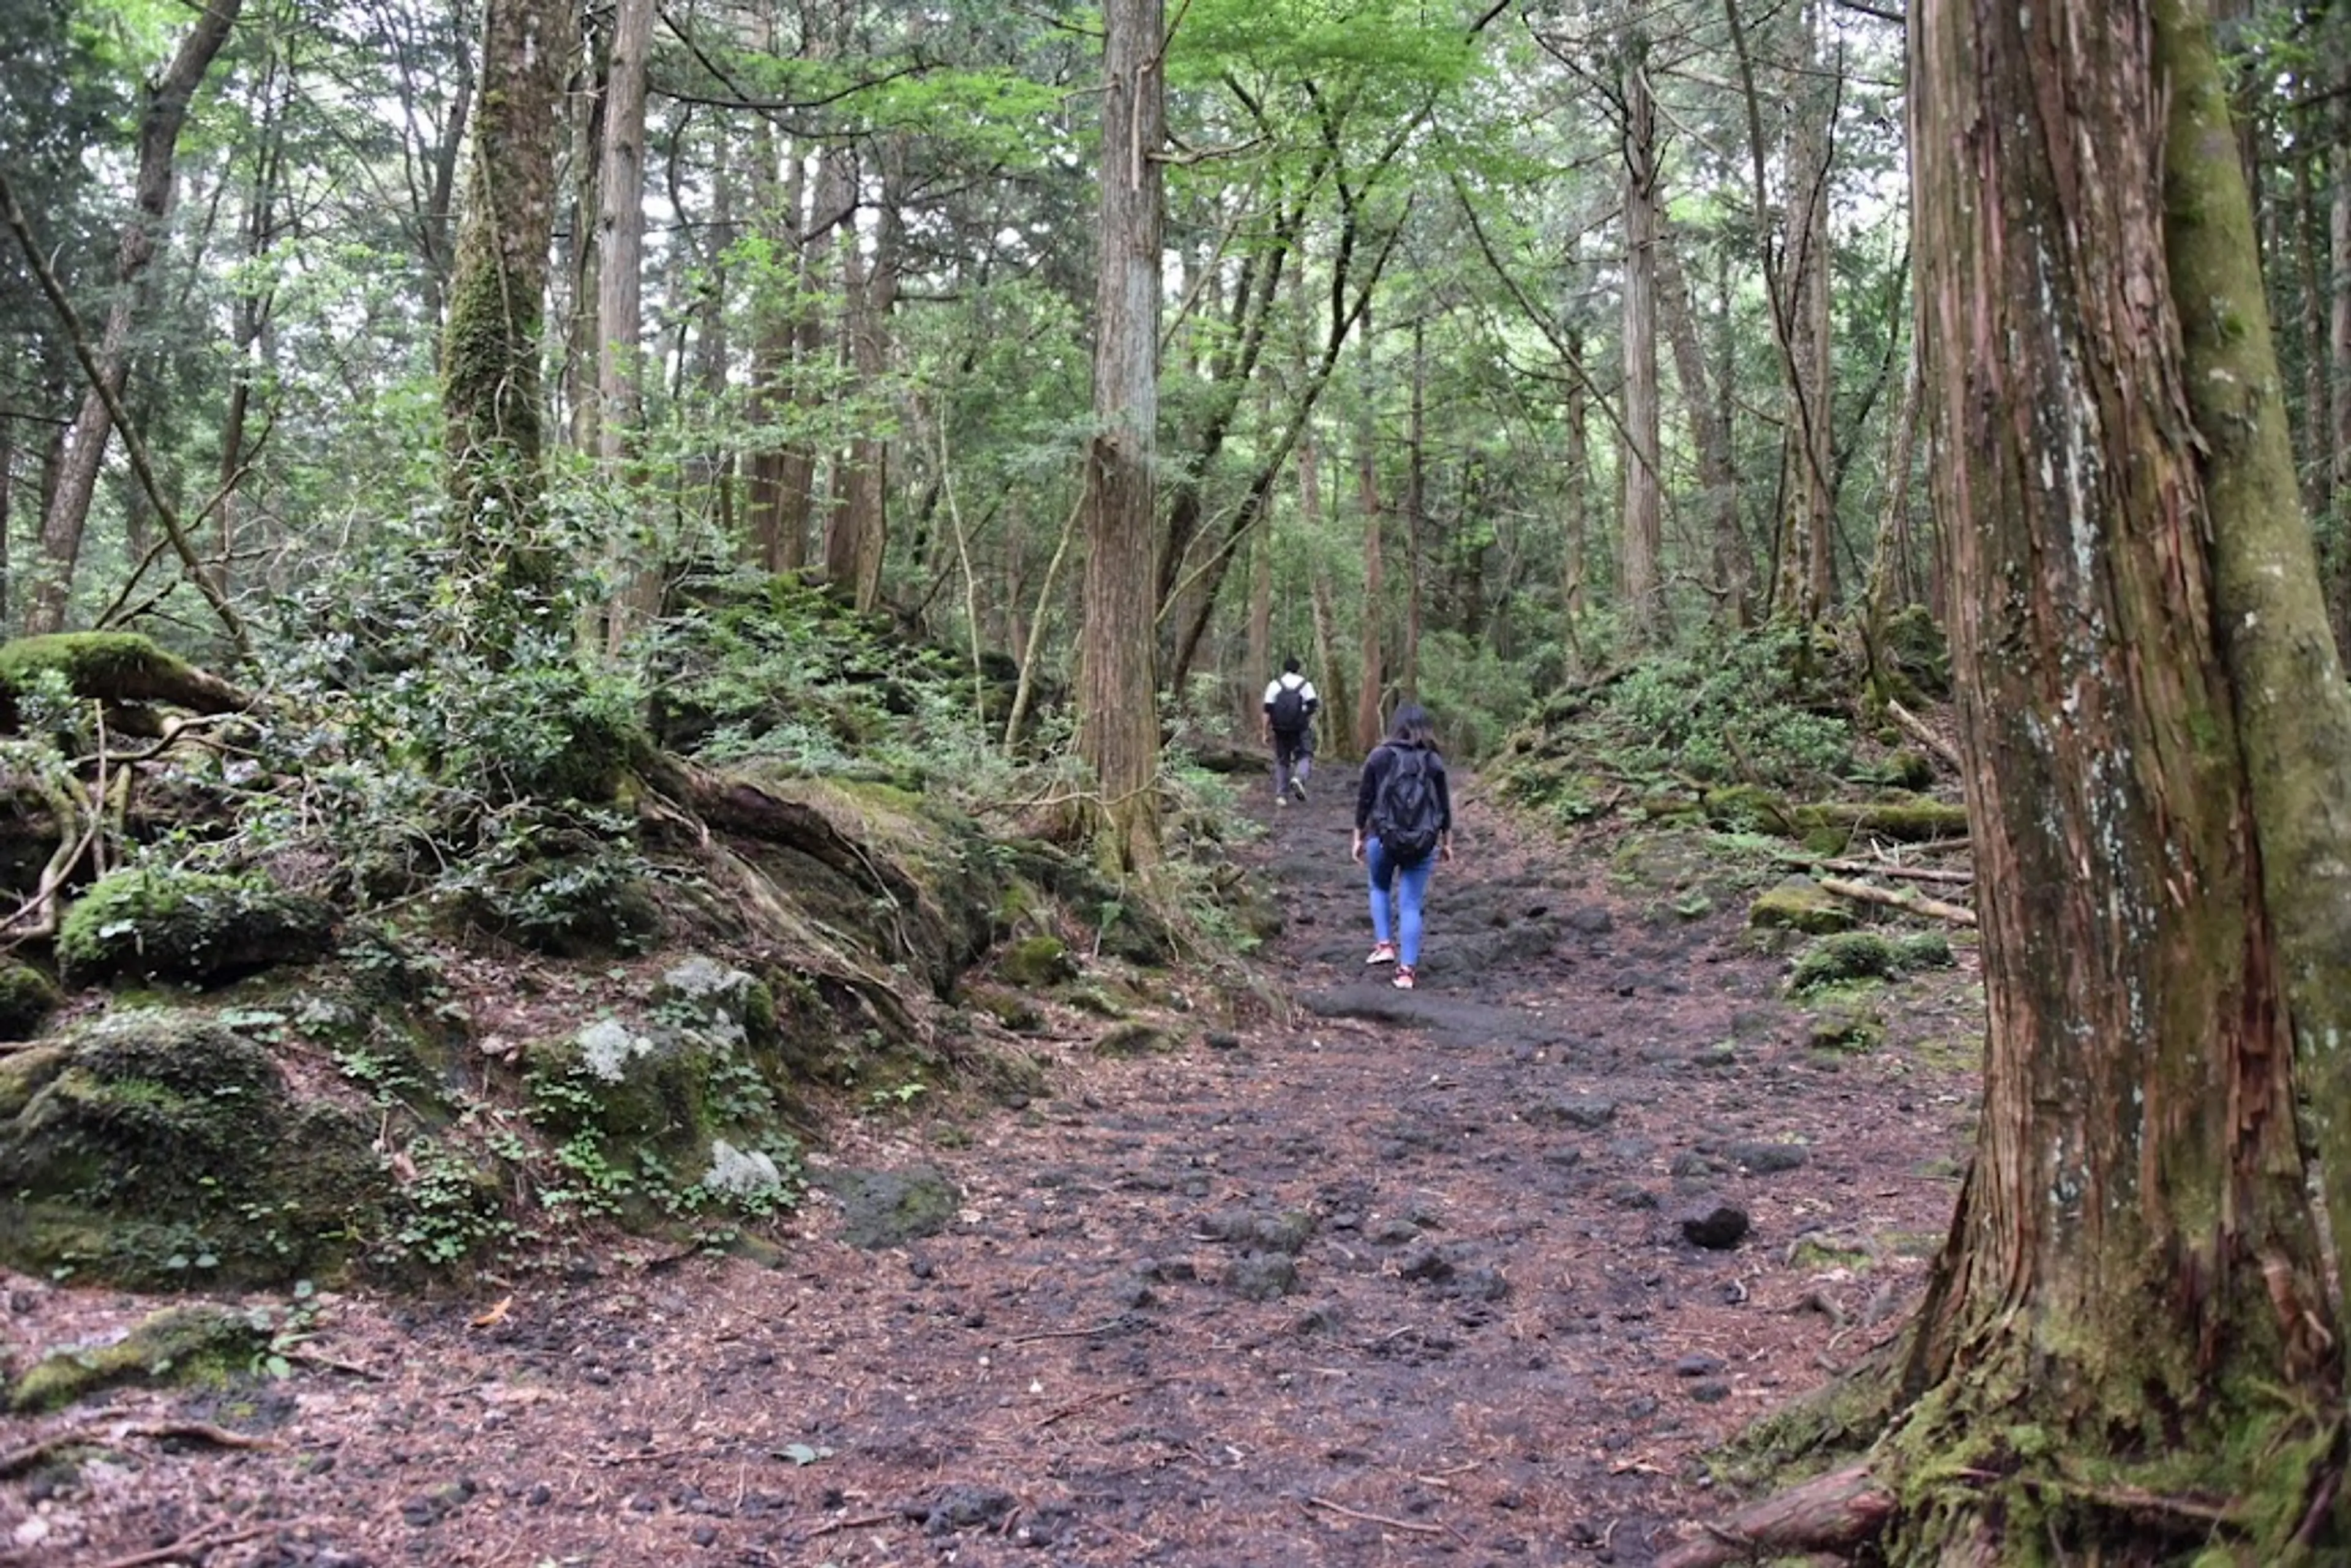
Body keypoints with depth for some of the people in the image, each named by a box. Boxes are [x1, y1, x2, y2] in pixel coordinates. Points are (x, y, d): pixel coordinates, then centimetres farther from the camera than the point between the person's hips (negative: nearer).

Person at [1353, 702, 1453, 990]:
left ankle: (1384, 944, 15)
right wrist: (1447, 842, 15)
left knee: (1379, 889, 26)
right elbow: (1444, 804, 4)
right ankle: (1407, 970, 1)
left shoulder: (1379, 756, -3)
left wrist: (1359, 837, 10)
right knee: (1411, 905, 5)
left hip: (1383, 838, 0)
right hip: (1422, 844, 1)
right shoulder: (1434, 761, 0)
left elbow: (1364, 800, 0)